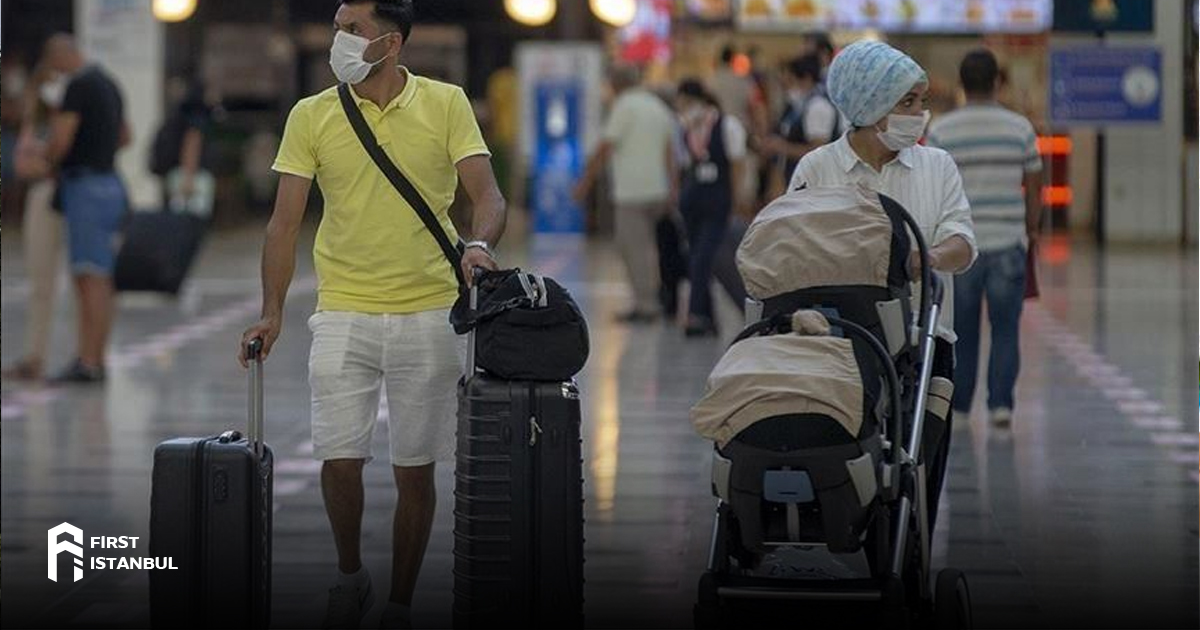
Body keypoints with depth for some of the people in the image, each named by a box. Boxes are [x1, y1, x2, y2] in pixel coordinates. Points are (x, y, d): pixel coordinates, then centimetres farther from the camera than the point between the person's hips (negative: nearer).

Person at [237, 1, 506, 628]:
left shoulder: (446, 104, 0)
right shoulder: (311, 116, 2)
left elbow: (486, 193, -6)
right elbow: (285, 220, 0)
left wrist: (479, 243, -28)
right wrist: (272, 311, -10)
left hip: (429, 315, 0)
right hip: (343, 314, 0)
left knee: (415, 470, 4)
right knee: (339, 458, -8)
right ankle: (349, 575, 18)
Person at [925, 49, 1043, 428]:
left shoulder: (940, 131, -3)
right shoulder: (1020, 128, 0)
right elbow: (1034, 188, 4)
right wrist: (1032, 230, 18)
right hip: (1008, 244, 0)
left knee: (962, 331, 11)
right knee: (1005, 331, 6)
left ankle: (958, 405, 16)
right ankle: (1001, 403, -3)